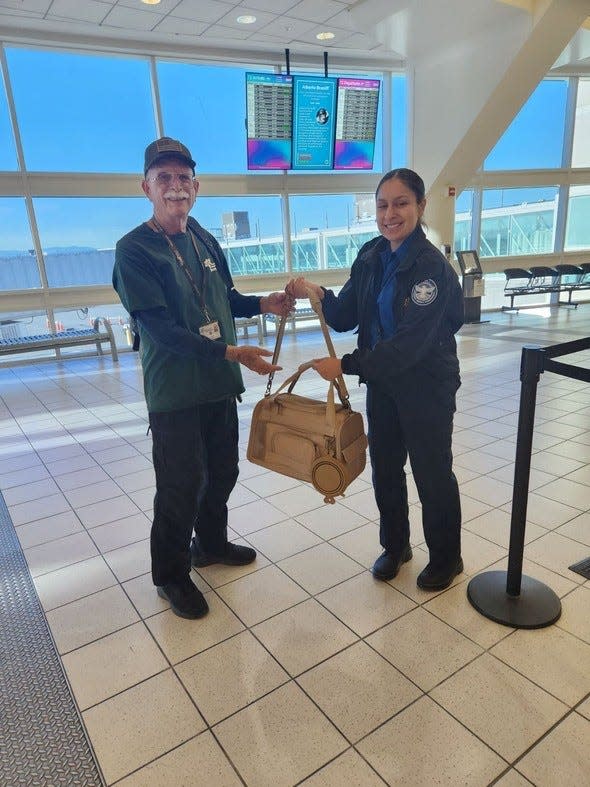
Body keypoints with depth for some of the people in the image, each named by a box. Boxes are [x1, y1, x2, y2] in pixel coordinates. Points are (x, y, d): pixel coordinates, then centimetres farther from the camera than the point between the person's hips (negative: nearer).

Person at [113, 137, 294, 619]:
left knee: (223, 471, 19)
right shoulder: (134, 250, -13)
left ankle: (211, 543, 44)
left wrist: (263, 304, 0)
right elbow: (160, 327, -20)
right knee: (181, 486, 4)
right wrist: (230, 352, -25)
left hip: (220, 384, 7)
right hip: (174, 393, -6)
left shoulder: (205, 242, 7)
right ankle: (171, 574, 27)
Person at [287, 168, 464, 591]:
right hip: (382, 381, 6)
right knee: (385, 469, 16)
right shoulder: (371, 256, 1)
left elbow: (410, 342, -27)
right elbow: (345, 318, 2)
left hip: (426, 386, -6)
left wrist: (347, 365, -28)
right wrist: (319, 294, -16)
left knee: (432, 474, 10)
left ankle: (446, 558, 34)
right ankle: (395, 545, 40)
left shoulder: (433, 266, -20)